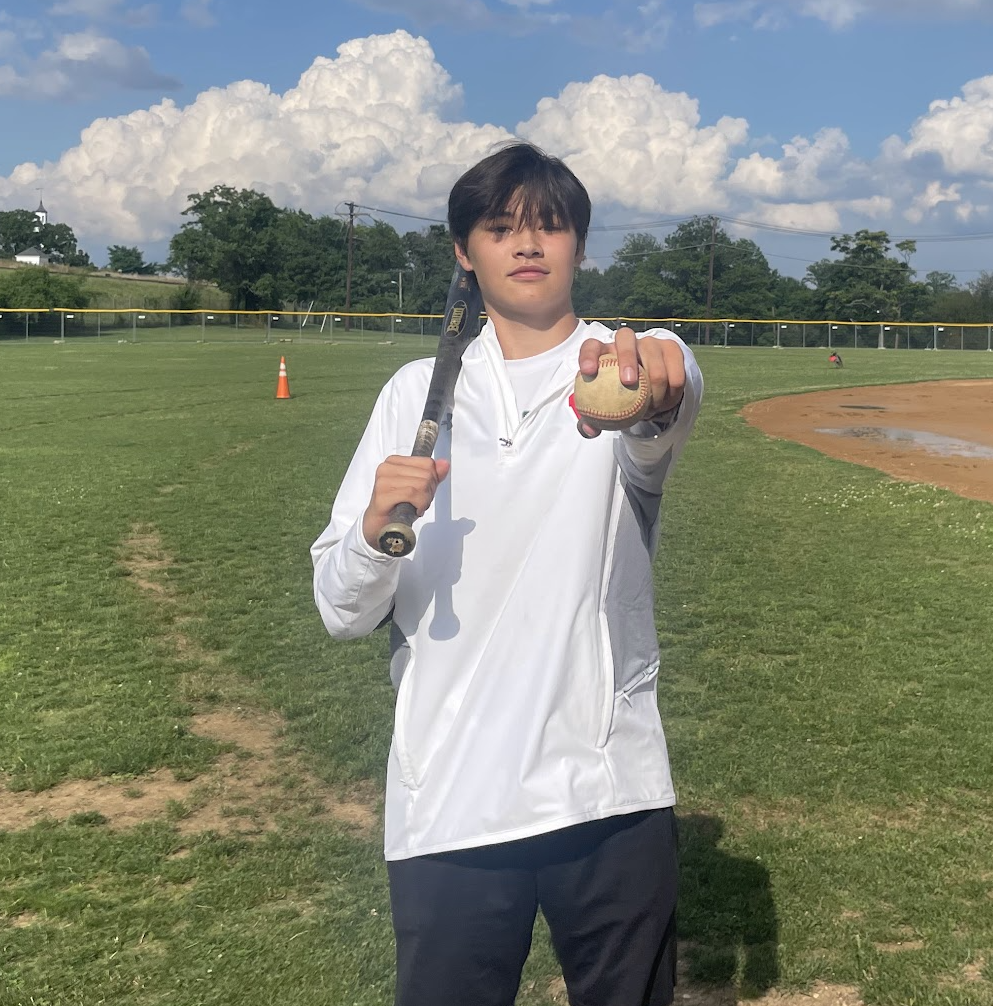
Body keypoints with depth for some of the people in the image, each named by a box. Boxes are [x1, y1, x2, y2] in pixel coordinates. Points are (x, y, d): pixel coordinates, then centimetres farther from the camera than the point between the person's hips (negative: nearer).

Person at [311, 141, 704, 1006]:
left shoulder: (621, 376, 2)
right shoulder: (418, 391, 7)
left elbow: (666, 412, -25)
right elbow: (342, 610, 5)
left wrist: (651, 382, -48)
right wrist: (376, 530, -16)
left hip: (612, 792, 0)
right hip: (445, 803, 1)